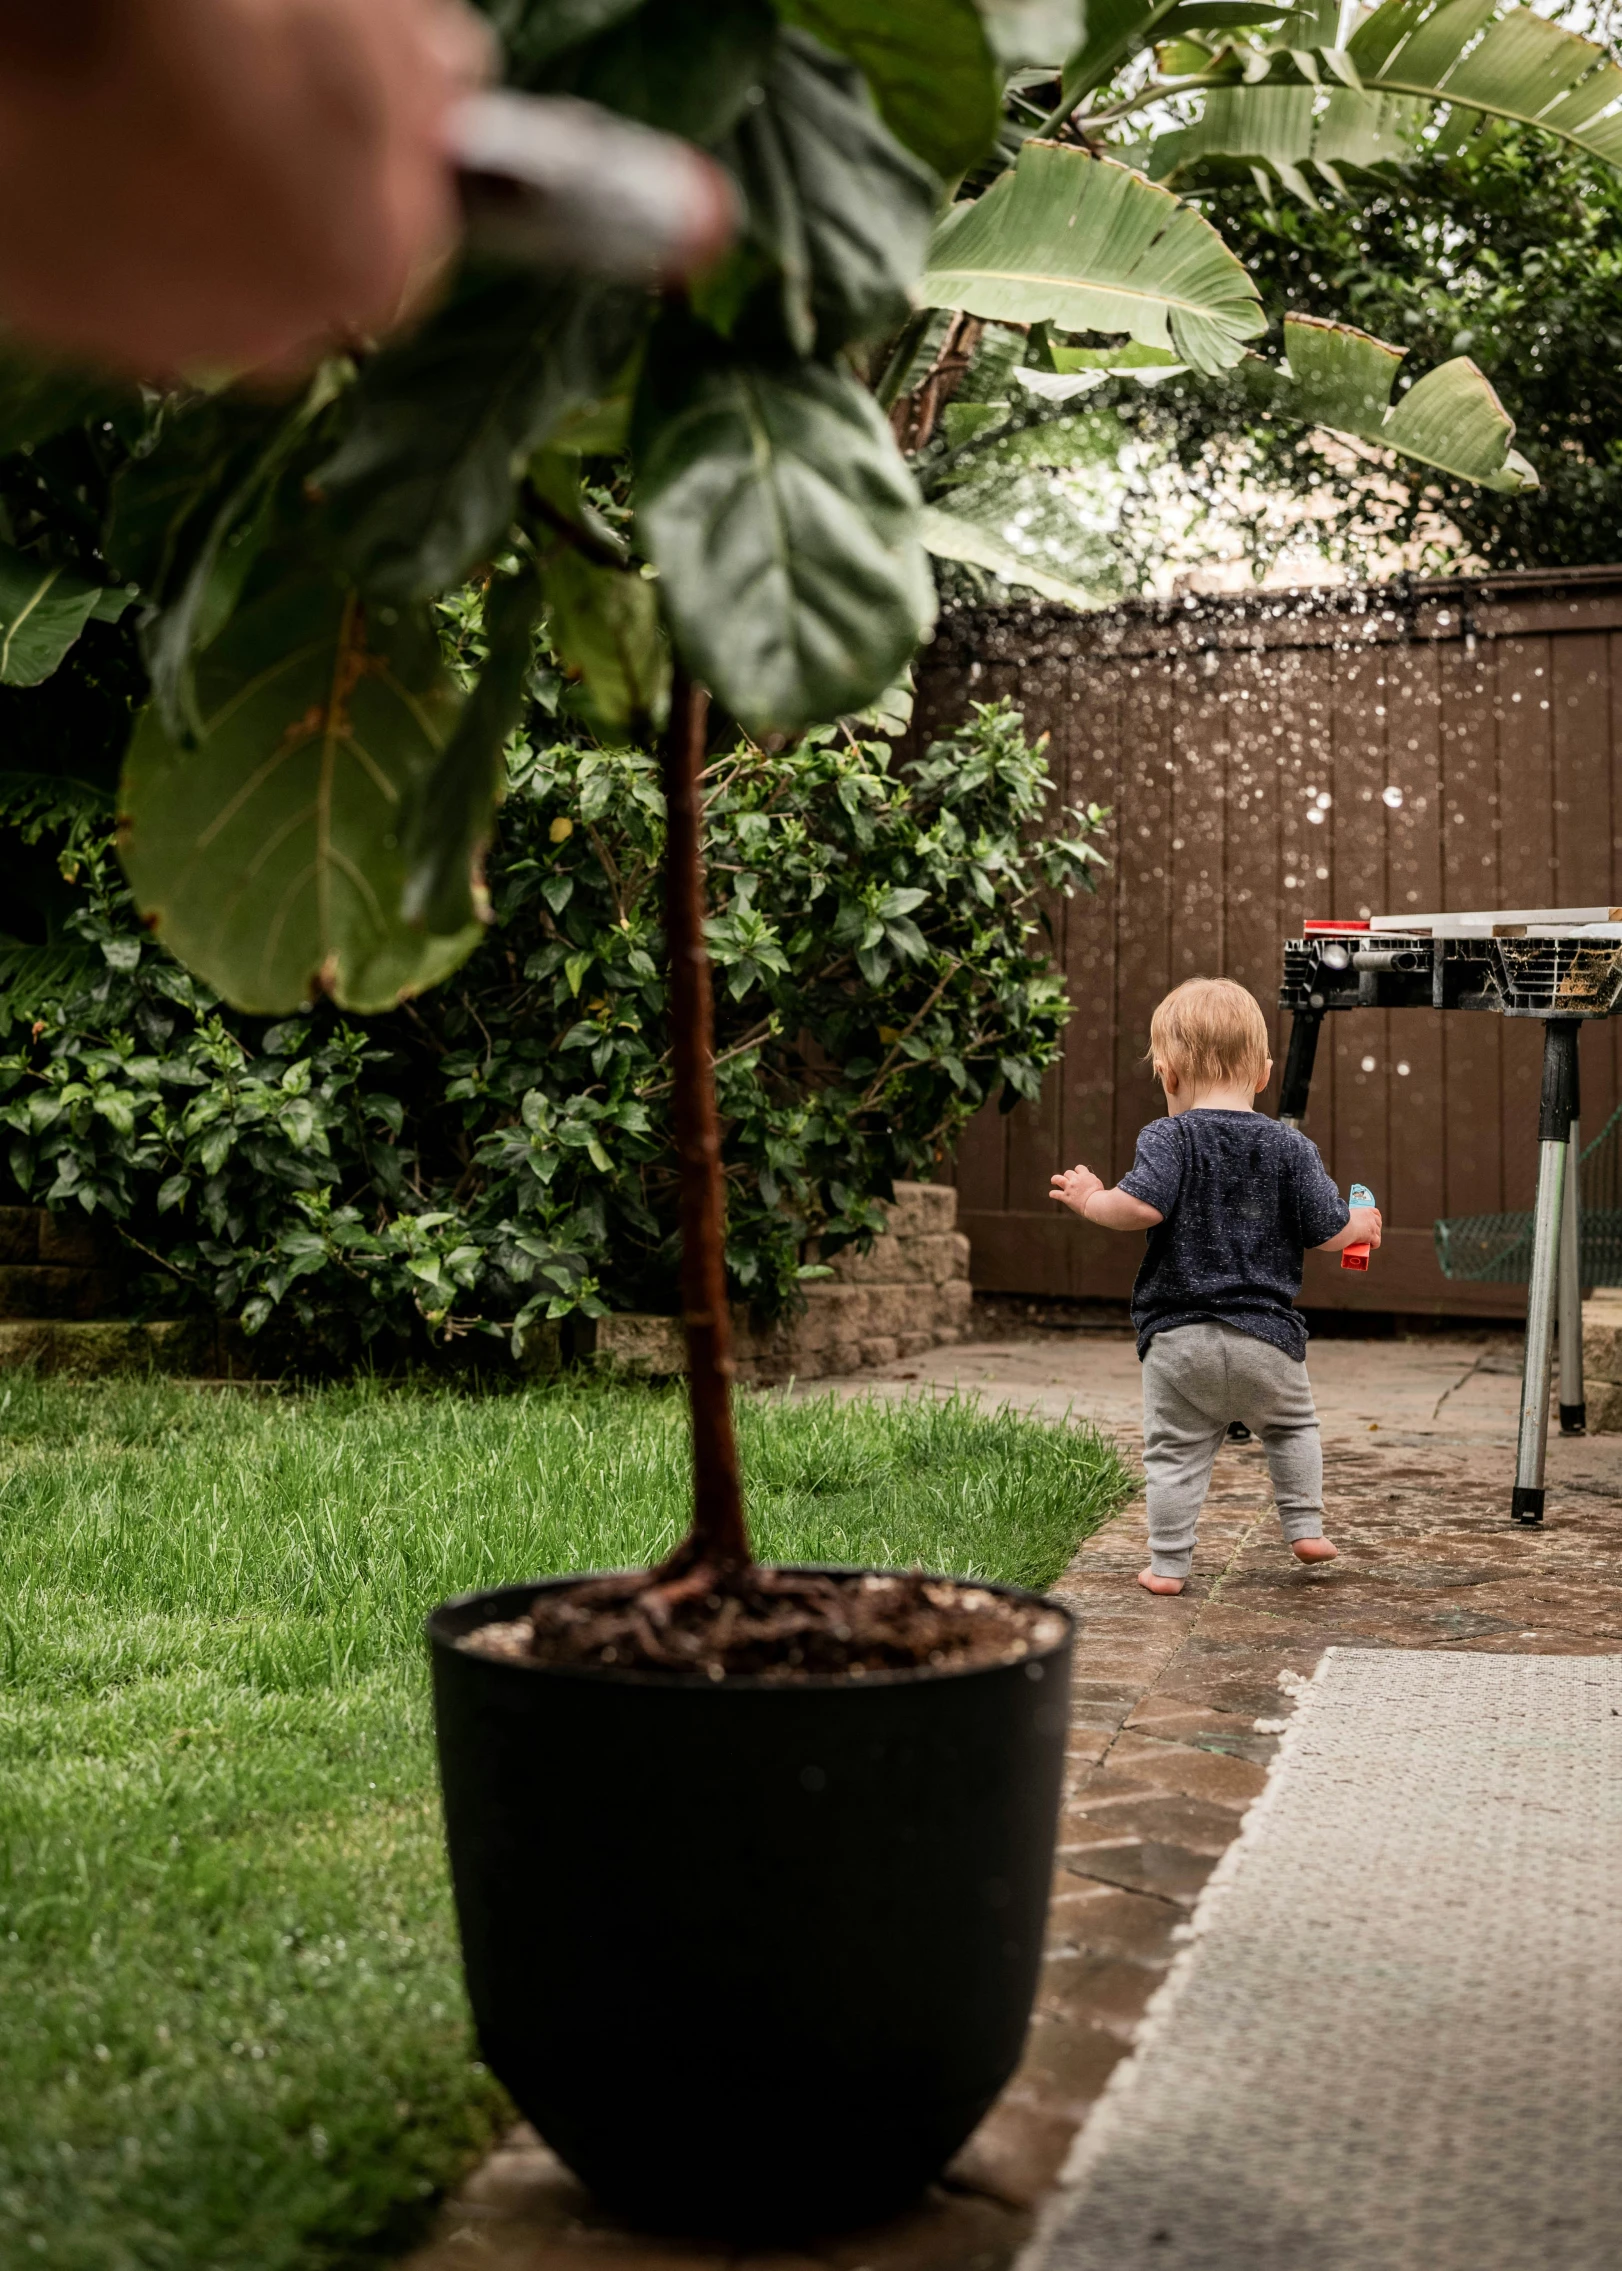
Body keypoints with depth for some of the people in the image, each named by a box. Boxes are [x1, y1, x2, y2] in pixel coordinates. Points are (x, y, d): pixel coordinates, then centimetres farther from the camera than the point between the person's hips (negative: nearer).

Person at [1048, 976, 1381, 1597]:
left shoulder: (1167, 1138, -6)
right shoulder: (1289, 1146, 2)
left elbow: (1141, 1205, -21)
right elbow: (1328, 1232, 1)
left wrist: (1092, 1201, -3)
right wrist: (1361, 1224, 22)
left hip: (1178, 1337, -2)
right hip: (1265, 1337, 2)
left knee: (1174, 1452, 7)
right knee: (1293, 1428, 26)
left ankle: (1168, 1564, 9)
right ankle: (1305, 1528, 25)